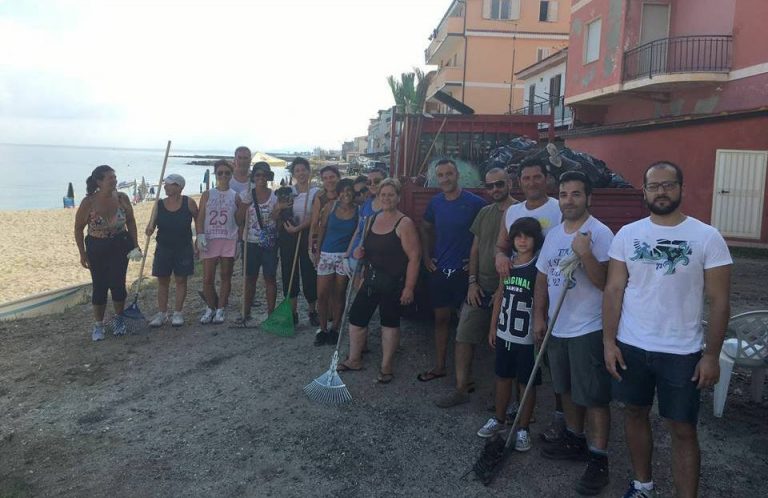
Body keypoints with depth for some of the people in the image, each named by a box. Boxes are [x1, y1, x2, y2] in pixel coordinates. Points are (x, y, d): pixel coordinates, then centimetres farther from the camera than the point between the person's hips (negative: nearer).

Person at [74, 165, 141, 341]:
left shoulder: (122, 198, -8)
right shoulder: (88, 202, -14)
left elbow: (130, 221, 6)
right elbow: (78, 229, -4)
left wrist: (135, 244, 3)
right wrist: (82, 254, -4)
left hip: (120, 247, 1)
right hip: (96, 248, -1)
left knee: (117, 284, 2)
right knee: (99, 287, 4)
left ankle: (119, 320, 24)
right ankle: (98, 325, 21)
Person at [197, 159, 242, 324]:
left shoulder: (235, 196, 6)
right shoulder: (207, 195, 7)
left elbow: (239, 220, 7)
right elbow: (200, 217, 3)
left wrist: (239, 241, 0)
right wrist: (200, 235, -11)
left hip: (229, 240, 0)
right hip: (209, 240, 0)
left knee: (226, 276, 5)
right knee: (207, 278, 2)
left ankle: (220, 310, 15)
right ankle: (210, 308, 20)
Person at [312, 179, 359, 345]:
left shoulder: (358, 210, -2)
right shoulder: (330, 207, 0)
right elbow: (322, 229, 5)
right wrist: (317, 252, 4)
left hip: (345, 256, -1)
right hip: (327, 254, 1)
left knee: (338, 294, 7)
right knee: (322, 294, 1)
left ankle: (335, 329, 20)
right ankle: (322, 328, 16)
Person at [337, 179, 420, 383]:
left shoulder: (404, 224, -13)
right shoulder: (373, 219, 8)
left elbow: (414, 257, -16)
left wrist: (409, 287, -20)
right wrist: (360, 252, -2)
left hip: (393, 283, -6)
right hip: (371, 280, 6)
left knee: (389, 322, 7)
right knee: (356, 316, 9)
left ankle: (387, 367, 22)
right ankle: (354, 360, 27)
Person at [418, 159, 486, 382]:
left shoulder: (475, 203, -12)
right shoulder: (435, 202, 3)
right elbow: (426, 229, 20)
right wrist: (426, 257, 12)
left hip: (464, 270, -4)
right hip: (440, 269, 5)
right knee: (441, 317, 13)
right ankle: (439, 366, 26)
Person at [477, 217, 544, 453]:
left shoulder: (538, 267, -12)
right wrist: (493, 326, 12)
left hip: (527, 337, -5)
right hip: (505, 333, 5)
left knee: (527, 383, 8)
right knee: (503, 377, 18)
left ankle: (523, 429, 22)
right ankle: (499, 419, 35)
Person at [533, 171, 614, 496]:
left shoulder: (600, 233, -14)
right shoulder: (553, 234, 9)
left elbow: (605, 282, -20)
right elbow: (542, 279, 15)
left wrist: (585, 254, -32)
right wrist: (539, 317, 12)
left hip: (588, 330, -7)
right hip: (558, 328, 7)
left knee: (593, 396, 1)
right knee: (567, 389, 20)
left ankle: (598, 459, 12)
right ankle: (575, 440, 37)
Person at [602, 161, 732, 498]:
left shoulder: (707, 237, -7)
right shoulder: (627, 234, -1)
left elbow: (718, 301, -6)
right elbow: (614, 290, 0)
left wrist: (712, 355, -8)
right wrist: (608, 341, -4)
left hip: (682, 353, -2)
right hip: (631, 346, 3)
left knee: (683, 430, 5)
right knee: (635, 413, 16)